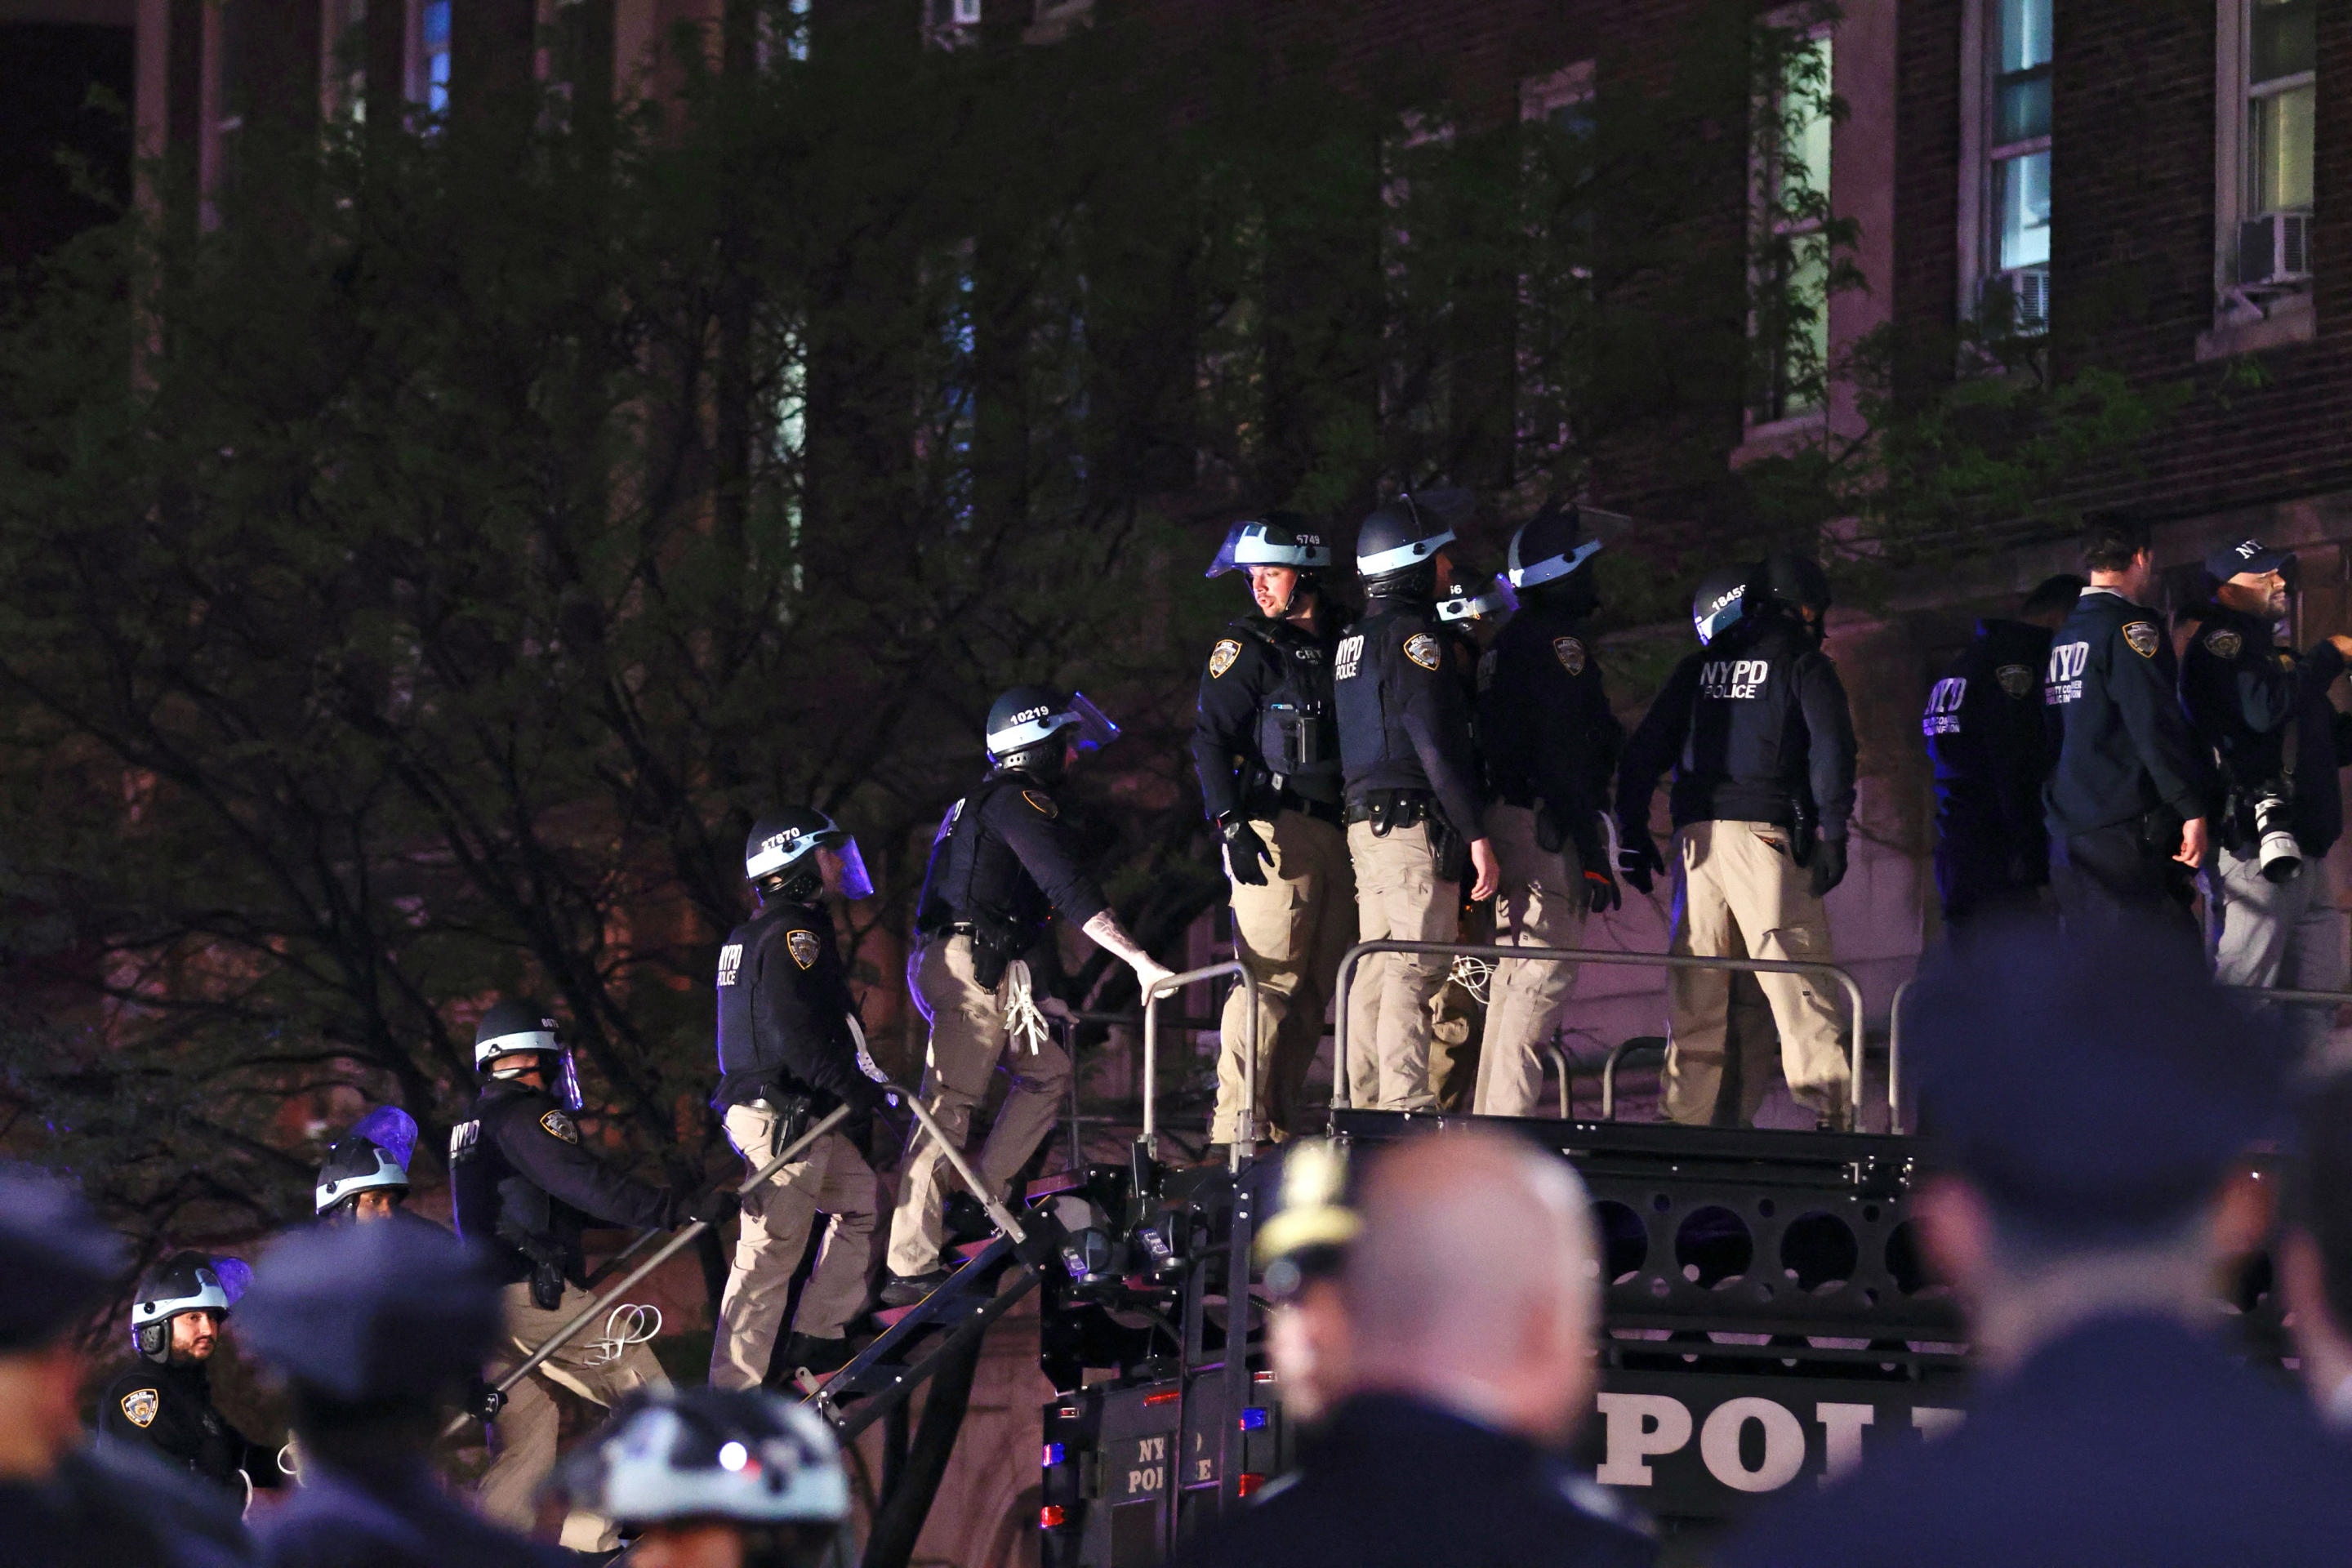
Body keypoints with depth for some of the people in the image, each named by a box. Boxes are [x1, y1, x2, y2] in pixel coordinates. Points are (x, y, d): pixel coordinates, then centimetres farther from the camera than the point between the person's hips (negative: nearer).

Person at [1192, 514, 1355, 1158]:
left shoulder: (1342, 642, 15)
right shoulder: (1246, 648, -1)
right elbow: (1211, 740, -7)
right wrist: (1232, 824, -19)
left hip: (1338, 833, 6)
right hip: (1276, 831, -6)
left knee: (1313, 991, 4)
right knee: (1268, 980, -13)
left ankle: (1281, 1123, 7)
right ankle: (1236, 1128, -16)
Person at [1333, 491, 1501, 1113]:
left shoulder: (1353, 641, 18)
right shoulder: (1412, 636, -11)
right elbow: (1437, 744, -17)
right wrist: (1475, 835, -17)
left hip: (1365, 822, 9)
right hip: (1418, 824, -9)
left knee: (1376, 974, 10)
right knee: (1416, 969, -12)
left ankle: (1365, 1109, 10)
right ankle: (1407, 1110, -18)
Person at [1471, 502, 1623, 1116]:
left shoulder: (1505, 644, 19)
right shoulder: (1560, 641, -11)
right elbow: (1562, 758, -18)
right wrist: (1593, 854, -19)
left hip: (1503, 814, 10)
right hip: (1547, 825, -10)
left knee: (1516, 970, 14)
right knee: (1546, 971, -11)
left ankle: (1491, 1117, 15)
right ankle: (1510, 1119, -16)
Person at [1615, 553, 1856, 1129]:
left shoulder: (1697, 669, 18)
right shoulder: (1803, 663, 5)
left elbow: (1643, 752, 14)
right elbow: (1831, 749, -7)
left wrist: (1633, 833, 16)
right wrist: (1832, 832, -8)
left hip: (1697, 837, 4)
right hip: (1766, 833, -4)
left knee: (1696, 992, 7)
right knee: (1794, 975, -8)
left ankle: (1688, 1115, 5)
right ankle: (1829, 1108, -15)